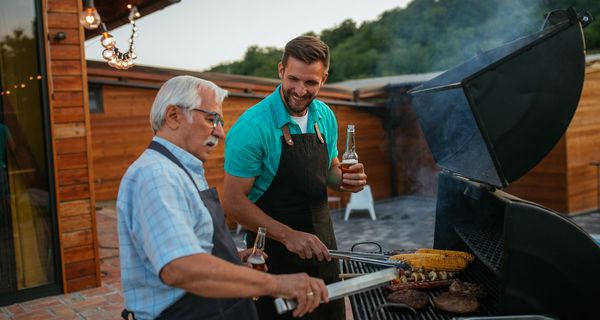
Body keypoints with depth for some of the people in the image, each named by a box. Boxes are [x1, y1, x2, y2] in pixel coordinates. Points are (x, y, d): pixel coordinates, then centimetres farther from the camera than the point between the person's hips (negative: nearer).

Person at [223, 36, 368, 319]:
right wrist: (287, 235, -27)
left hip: (321, 246, 6)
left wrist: (346, 180, -7)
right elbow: (233, 201, -18)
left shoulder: (326, 116, 1)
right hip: (274, 250, -6)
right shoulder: (252, 126, -19)